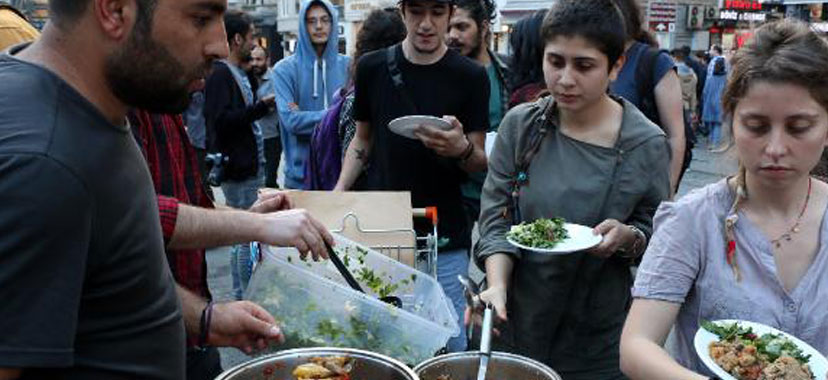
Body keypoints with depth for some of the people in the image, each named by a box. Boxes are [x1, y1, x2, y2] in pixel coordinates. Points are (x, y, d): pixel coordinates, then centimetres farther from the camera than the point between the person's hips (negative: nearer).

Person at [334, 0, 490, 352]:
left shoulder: (470, 76, -4)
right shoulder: (372, 68, 3)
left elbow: (481, 162, -1)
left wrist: (462, 148, -24)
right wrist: (337, 195, 1)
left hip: (444, 239, -2)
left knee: (450, 345, 5)